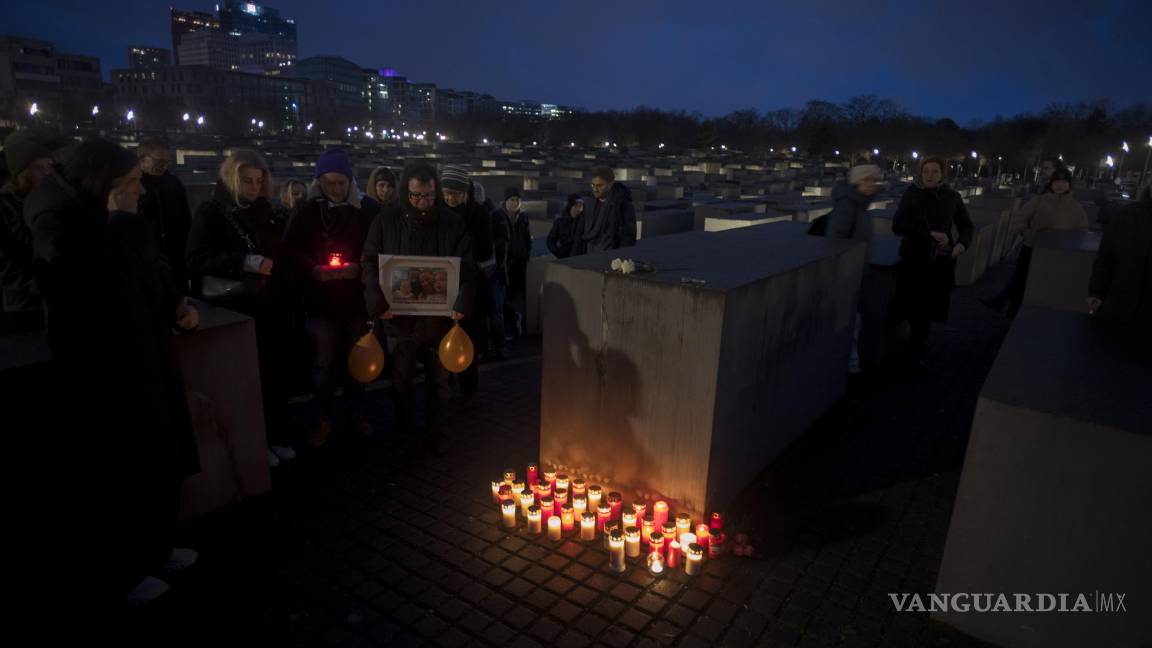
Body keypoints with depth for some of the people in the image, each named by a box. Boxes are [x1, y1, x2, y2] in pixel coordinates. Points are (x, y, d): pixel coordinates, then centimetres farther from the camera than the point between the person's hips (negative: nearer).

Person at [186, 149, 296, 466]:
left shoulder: (266, 211, 10)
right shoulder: (210, 212, -4)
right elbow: (196, 260, -13)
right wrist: (247, 262, -22)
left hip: (269, 307, 5)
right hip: (233, 309, -4)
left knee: (275, 372, 7)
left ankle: (277, 435, 20)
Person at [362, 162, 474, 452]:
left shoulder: (453, 223, -3)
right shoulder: (386, 221, -3)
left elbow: (465, 267, -3)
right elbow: (370, 263, -1)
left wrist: (462, 303, -20)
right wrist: (378, 302, -16)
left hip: (439, 317, 1)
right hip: (400, 315, 0)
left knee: (439, 379, 13)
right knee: (402, 379, 14)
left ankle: (434, 430, 31)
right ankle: (403, 431, 34)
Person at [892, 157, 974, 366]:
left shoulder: (952, 196, 2)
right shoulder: (911, 195, -6)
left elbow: (966, 226, 11)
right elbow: (897, 226, -15)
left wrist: (963, 243, -10)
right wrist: (930, 234, -23)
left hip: (941, 260, 3)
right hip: (915, 259, -3)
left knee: (931, 306, 9)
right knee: (916, 306, 2)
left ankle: (916, 348, 29)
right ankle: (916, 348, 22)